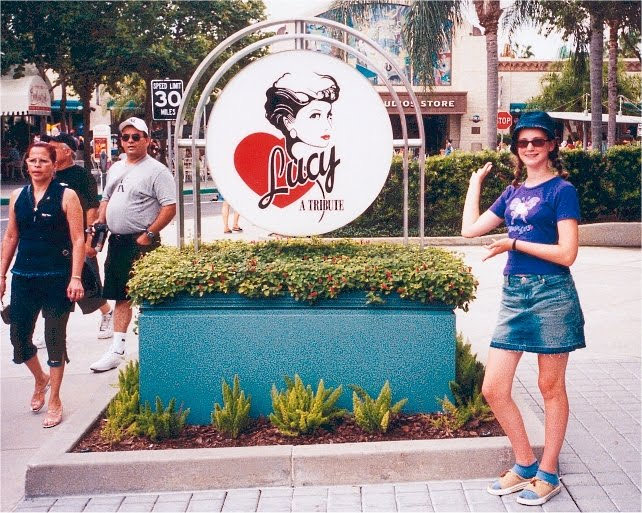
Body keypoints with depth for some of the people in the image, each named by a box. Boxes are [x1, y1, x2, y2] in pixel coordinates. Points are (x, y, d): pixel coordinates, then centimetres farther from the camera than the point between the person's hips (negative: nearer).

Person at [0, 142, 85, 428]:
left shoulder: (66, 196, -5)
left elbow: (78, 240, -8)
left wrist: (75, 278, -15)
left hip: (57, 278, -4)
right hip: (23, 278, 4)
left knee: (55, 339, 3)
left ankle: (54, 401, 16)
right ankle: (40, 379, 36)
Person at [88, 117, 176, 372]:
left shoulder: (156, 171, -9)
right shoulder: (116, 168, 15)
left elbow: (169, 208, -15)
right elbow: (106, 199, 24)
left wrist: (148, 235, -19)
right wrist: (99, 225, 9)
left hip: (141, 243, -8)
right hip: (116, 241, 8)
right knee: (120, 296, 12)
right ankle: (117, 350, 18)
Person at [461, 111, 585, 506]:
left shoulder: (561, 190, -6)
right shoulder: (513, 192, 13)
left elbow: (567, 253, -14)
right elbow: (471, 229, 15)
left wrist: (514, 243, -10)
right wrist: (476, 181, 20)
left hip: (551, 295, -6)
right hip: (514, 295, 6)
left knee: (551, 387, 6)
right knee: (493, 389, 3)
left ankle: (548, 475, 20)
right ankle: (526, 466, 20)